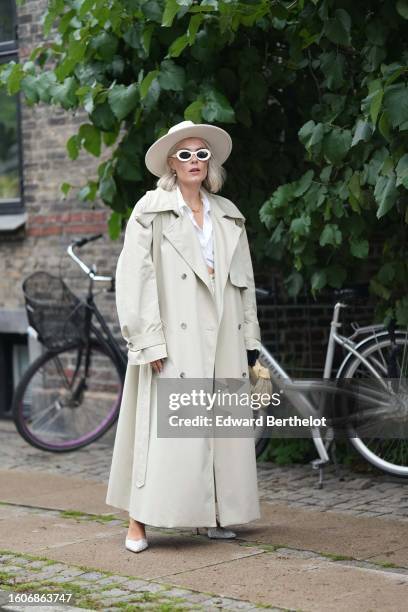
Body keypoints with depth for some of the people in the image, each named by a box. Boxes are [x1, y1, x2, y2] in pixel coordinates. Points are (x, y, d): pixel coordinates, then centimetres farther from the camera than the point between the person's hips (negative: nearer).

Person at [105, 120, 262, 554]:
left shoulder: (228, 216, 15)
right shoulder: (150, 211, 0)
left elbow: (244, 281, 18)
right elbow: (133, 277, -6)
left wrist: (249, 338, 12)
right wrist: (148, 339, -13)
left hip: (221, 340, 5)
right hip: (174, 340, -5)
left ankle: (212, 516, 13)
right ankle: (138, 521, -4)